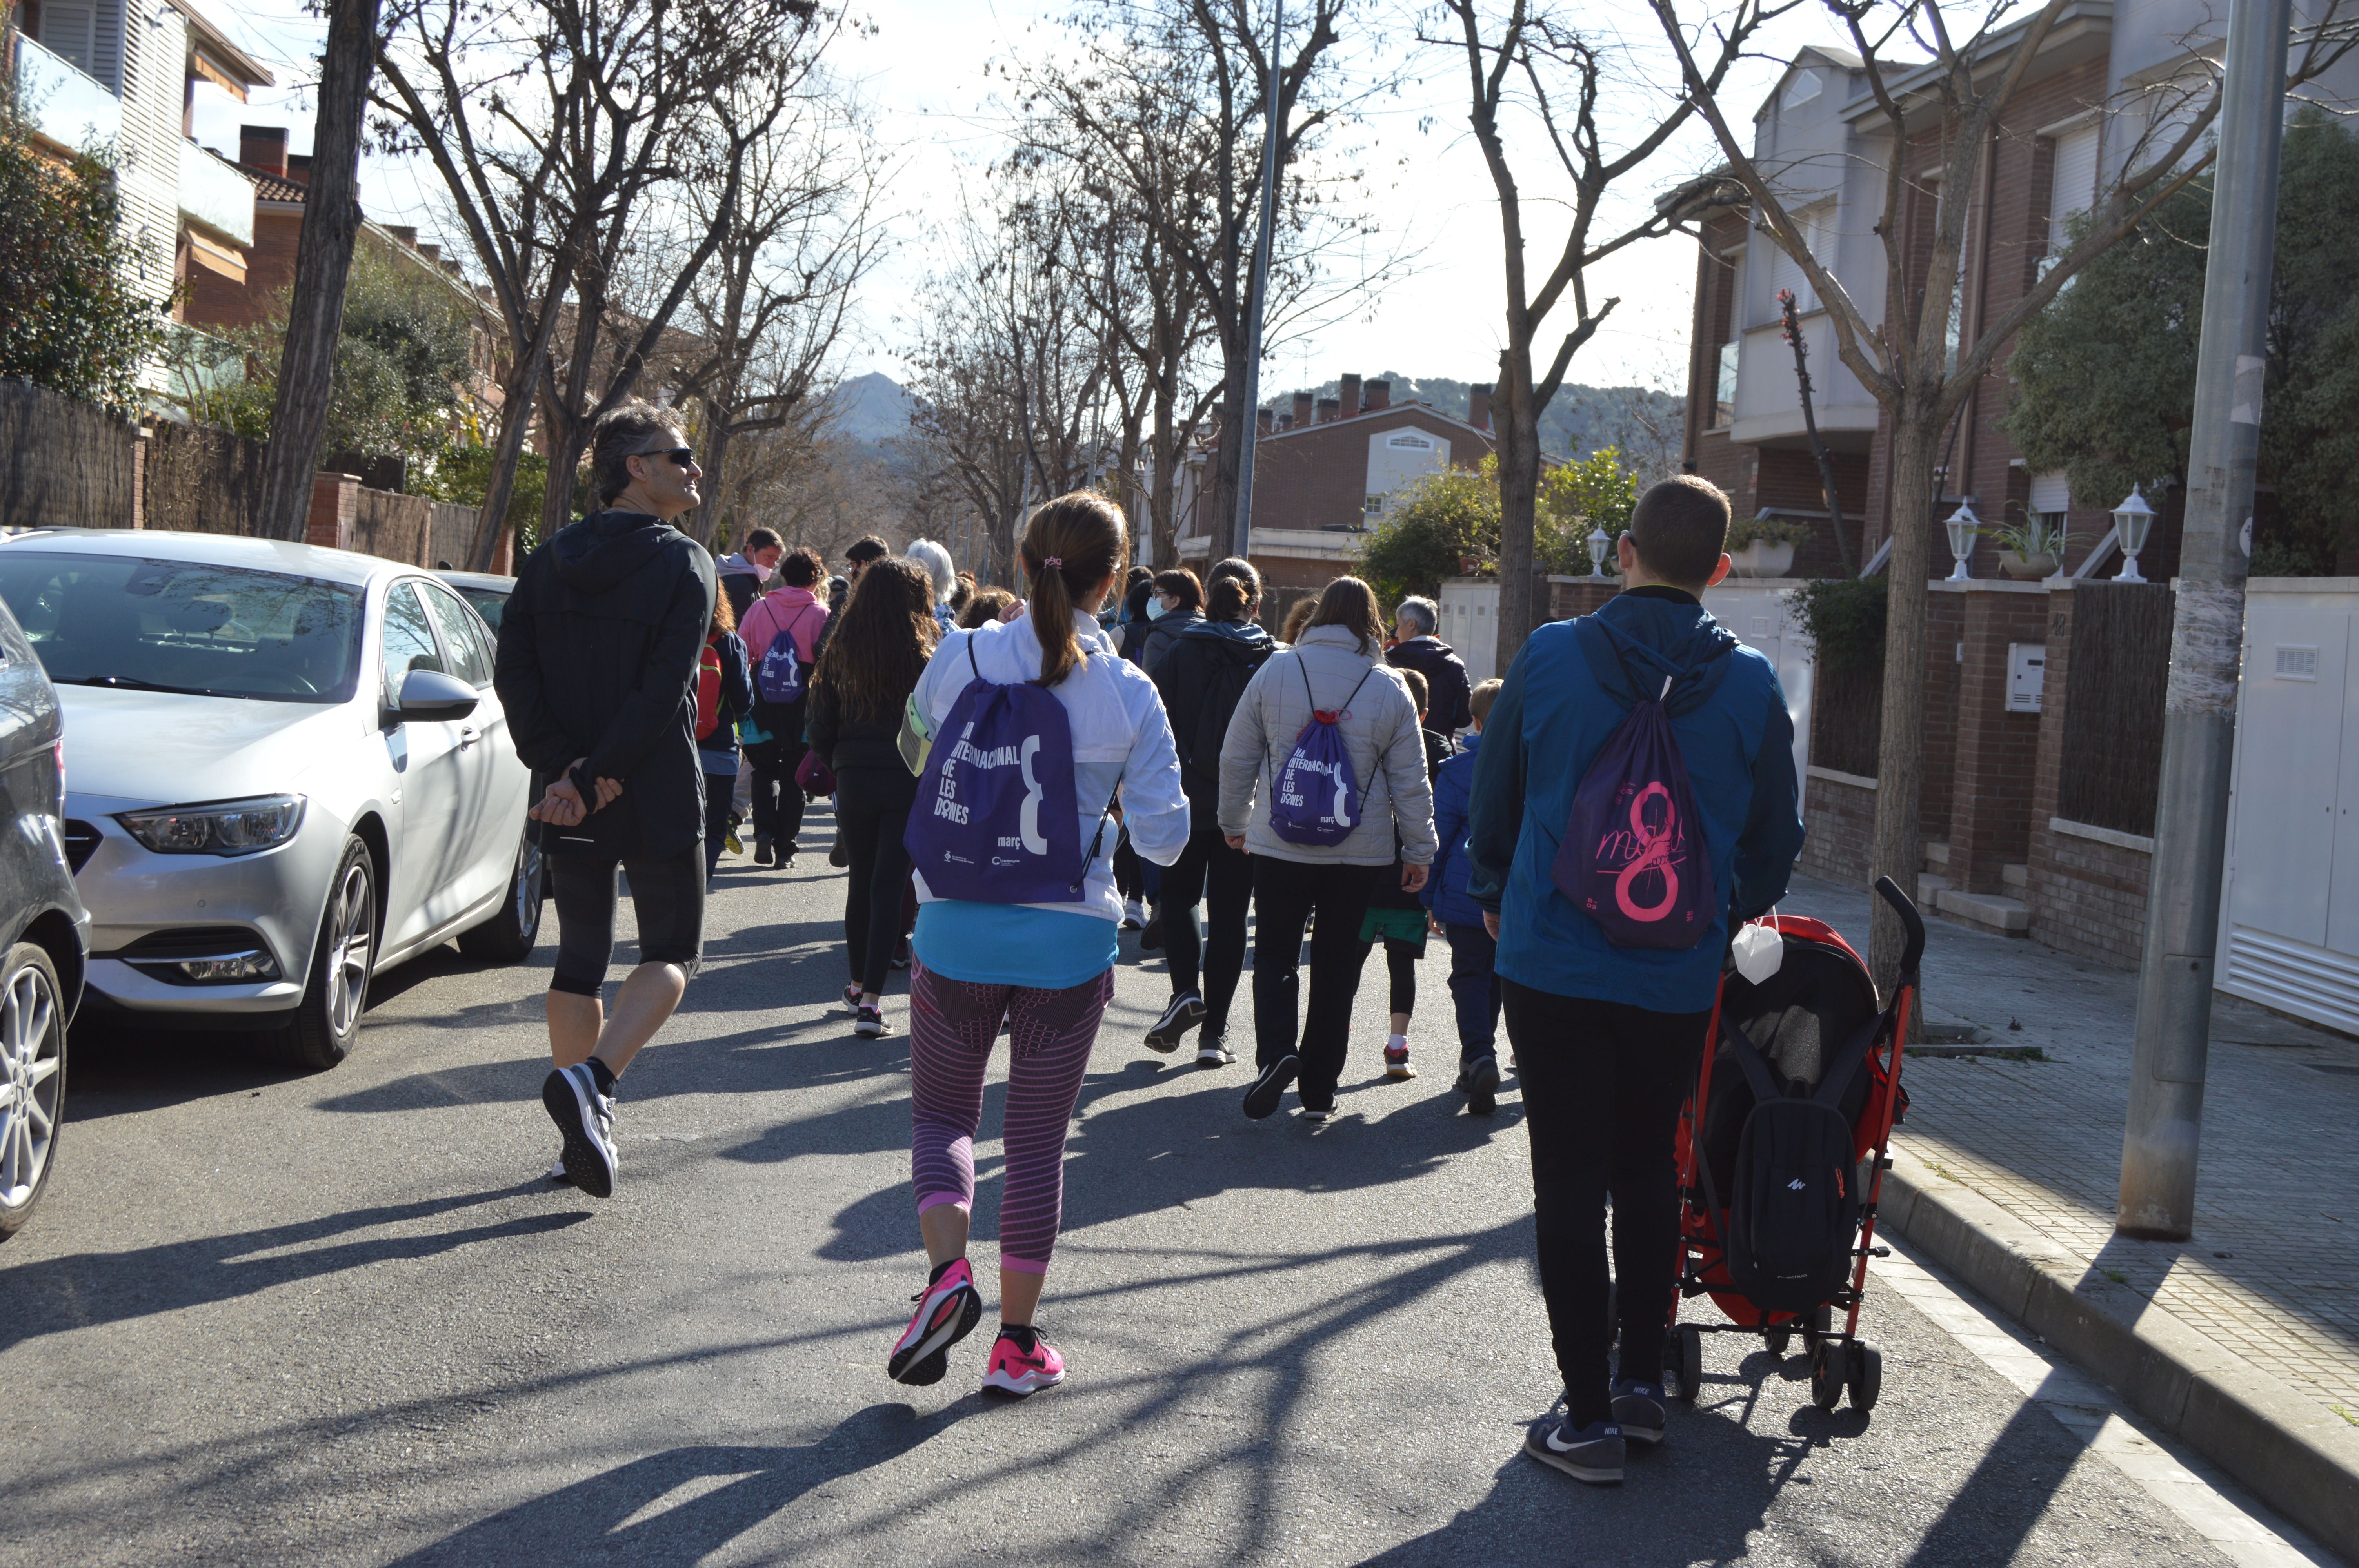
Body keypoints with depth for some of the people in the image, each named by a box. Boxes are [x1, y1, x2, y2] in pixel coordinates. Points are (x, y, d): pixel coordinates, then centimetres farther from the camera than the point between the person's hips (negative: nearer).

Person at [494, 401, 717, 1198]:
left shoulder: (547, 562, 7)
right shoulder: (683, 562, -8)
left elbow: (511, 675, -3)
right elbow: (663, 693, -18)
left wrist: (564, 767, -8)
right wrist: (594, 780, -15)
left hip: (569, 802, 5)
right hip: (657, 798, -5)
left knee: (579, 957, 14)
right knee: (672, 950, 9)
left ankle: (586, 1134, 16)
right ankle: (591, 1079, -14)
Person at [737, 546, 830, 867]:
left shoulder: (760, 607, 1)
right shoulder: (820, 614, -5)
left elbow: (741, 655, 1)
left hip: (764, 701, 1)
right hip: (802, 704, -1)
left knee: (765, 770, 16)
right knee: (793, 776, 7)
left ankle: (764, 830, -3)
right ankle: (784, 849, 6)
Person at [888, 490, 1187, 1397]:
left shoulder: (963, 657, -7)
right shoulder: (1129, 693, -8)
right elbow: (1163, 838, -5)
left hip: (957, 931, 0)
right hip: (1069, 943, 0)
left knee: (942, 1112, 18)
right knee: (1038, 1140, 12)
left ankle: (947, 1269, -6)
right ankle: (1017, 1344, 16)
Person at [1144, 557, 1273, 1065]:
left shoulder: (1182, 654, -4)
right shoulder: (1275, 662, -2)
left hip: (1188, 801, 0)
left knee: (1178, 895, 19)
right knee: (1229, 913, 7)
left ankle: (1185, 990, -4)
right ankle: (1214, 1033, 7)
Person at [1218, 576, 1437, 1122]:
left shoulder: (1275, 672, -4)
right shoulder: (1390, 689, -3)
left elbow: (1236, 758, 2)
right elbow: (1411, 782, 0)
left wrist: (1234, 822, 16)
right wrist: (1419, 851, 10)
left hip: (1281, 846, -1)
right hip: (1361, 852, 1)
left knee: (1275, 955, 10)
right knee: (1337, 966, 10)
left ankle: (1277, 1051, -16)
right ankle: (1319, 1092, 13)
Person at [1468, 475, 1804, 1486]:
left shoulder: (1551, 657, -7)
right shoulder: (1752, 684, -3)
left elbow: (1492, 803, 3)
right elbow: (1775, 841, 6)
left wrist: (1493, 899, 22)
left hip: (1553, 962, -2)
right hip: (1680, 977, 2)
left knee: (1569, 1184, 3)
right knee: (1650, 1170, 20)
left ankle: (1589, 1416, 6)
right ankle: (1643, 1378, 25)